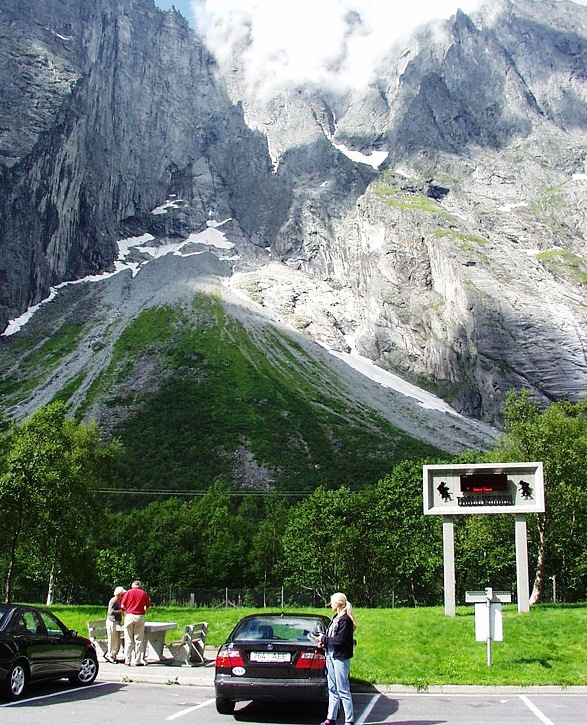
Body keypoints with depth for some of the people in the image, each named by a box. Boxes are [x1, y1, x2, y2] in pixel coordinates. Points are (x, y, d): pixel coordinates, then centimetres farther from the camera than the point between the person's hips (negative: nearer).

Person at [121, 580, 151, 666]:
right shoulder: (144, 593, 6)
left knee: (128, 640, 4)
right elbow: (148, 606, 5)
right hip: (140, 617, 0)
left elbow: (123, 606, 0)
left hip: (129, 616, 0)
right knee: (139, 640, 5)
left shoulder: (128, 592, 4)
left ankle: (127, 661, 4)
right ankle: (138, 661, 5)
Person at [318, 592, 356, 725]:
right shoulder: (336, 618, 12)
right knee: (333, 689, 14)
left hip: (340, 657, -9)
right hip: (330, 655, 9)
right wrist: (324, 642, -1)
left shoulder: (345, 620, -15)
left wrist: (324, 639, -11)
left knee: (343, 690, -4)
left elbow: (340, 640, -20)